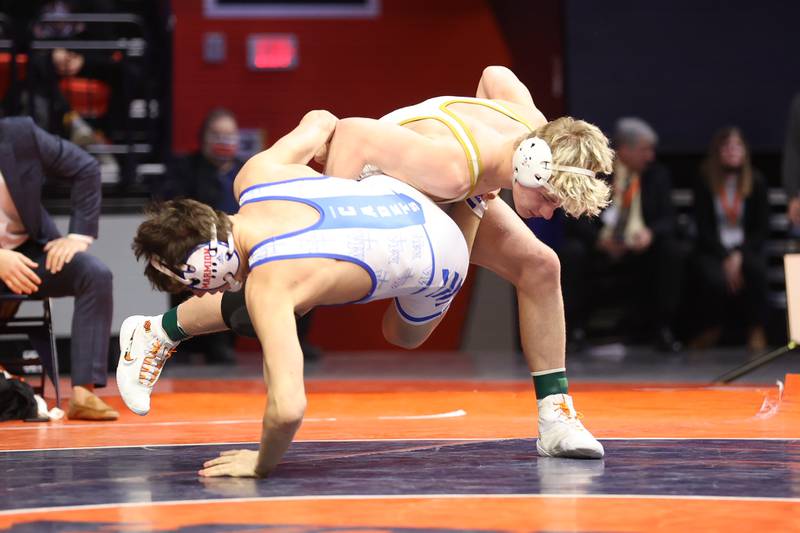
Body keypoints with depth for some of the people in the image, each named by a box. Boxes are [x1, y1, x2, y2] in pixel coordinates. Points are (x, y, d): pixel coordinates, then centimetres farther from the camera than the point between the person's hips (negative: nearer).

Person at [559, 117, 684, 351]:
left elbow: (668, 218, -1)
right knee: (572, 252, -32)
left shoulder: (657, 175, 5)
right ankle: (576, 328, -17)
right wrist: (599, 238, -28)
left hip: (639, 251, 2)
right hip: (599, 249, -2)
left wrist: (651, 233, -25)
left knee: (672, 252, -25)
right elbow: (574, 217, -10)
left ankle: (661, 328, -13)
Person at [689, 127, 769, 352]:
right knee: (714, 278, -34)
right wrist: (726, 258, -16)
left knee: (756, 268, -36)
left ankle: (757, 331, -20)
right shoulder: (705, 183, 2)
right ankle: (711, 329, -3)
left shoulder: (756, 182, 4)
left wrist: (739, 255, -14)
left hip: (747, 247, 1)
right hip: (713, 249, -1)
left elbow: (762, 228, 2)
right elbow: (703, 228, -3)